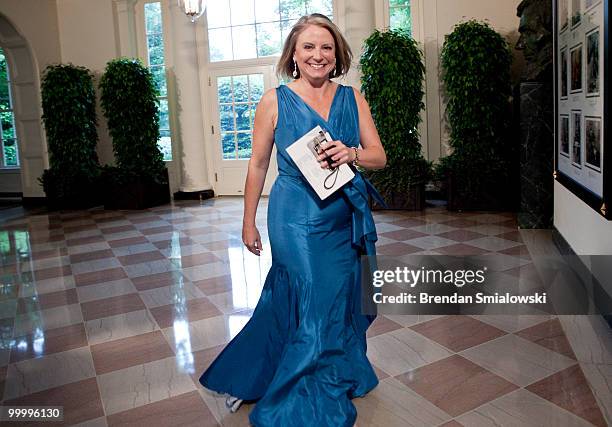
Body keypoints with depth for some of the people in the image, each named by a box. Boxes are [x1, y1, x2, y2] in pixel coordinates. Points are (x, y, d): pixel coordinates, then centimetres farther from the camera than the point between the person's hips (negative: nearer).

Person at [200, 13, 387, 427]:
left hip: (345, 218, 4)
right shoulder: (275, 100, -2)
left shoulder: (353, 98, 6)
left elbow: (380, 156, 4)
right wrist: (249, 222, 4)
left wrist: (352, 154, -18)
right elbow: (258, 165, 2)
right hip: (296, 219, -3)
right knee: (317, 306, 1)